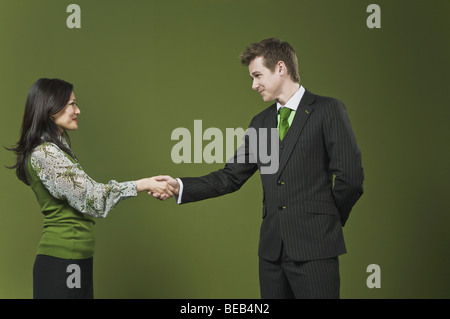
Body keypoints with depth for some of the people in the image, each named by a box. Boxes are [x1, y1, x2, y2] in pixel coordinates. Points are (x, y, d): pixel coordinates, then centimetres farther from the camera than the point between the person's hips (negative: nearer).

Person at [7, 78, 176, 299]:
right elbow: (88, 195, -18)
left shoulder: (56, 148, 15)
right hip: (62, 262, -9)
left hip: (76, 259, 9)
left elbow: (83, 192, 14)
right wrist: (143, 185, -13)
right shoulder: (44, 153, -16)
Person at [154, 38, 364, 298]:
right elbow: (231, 177, 11)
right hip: (272, 248, 6)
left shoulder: (328, 110, -3)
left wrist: (329, 221, 2)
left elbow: (350, 176, -7)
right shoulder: (261, 123, 15)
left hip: (314, 248, -5)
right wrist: (180, 186, -1)